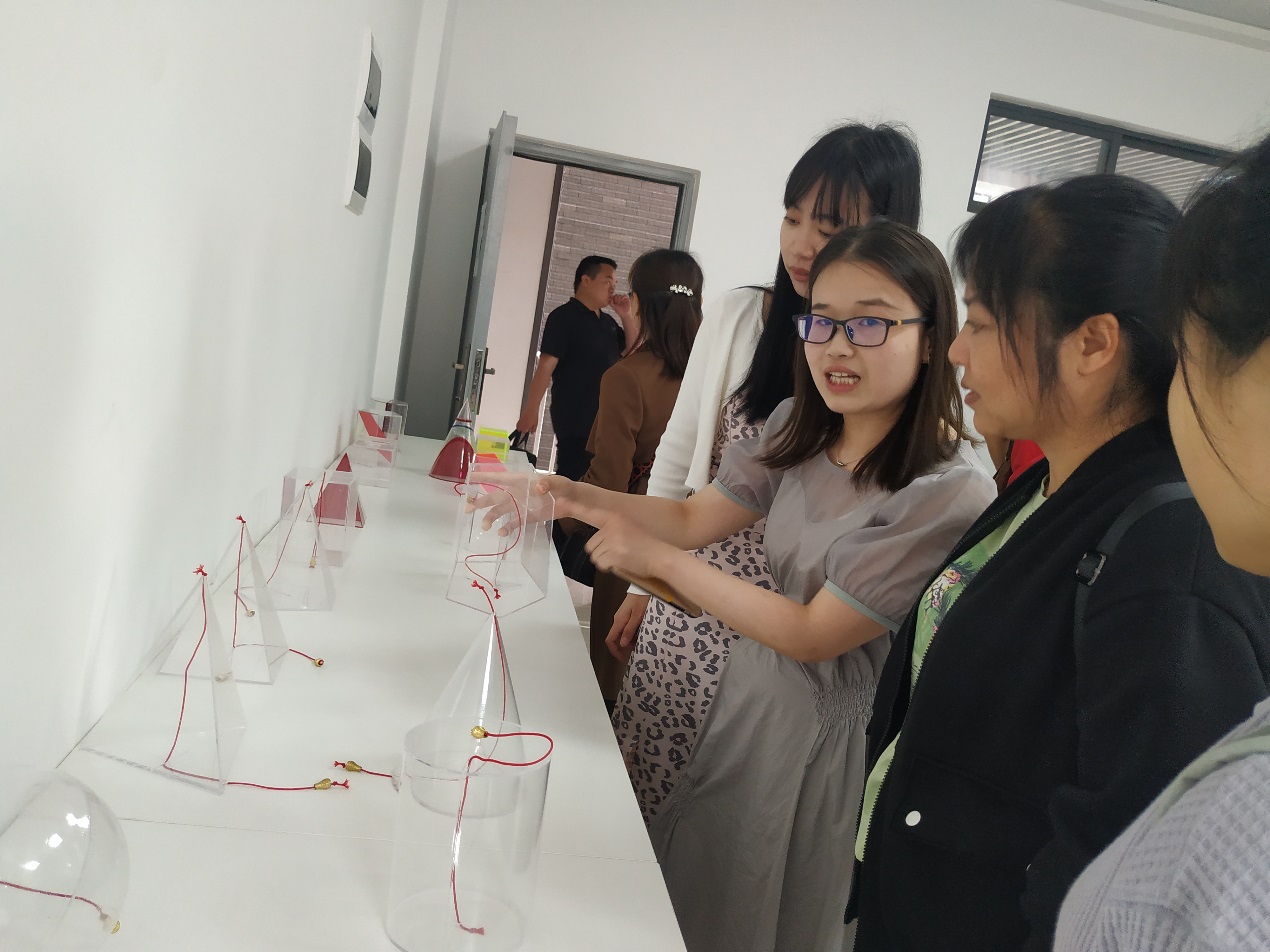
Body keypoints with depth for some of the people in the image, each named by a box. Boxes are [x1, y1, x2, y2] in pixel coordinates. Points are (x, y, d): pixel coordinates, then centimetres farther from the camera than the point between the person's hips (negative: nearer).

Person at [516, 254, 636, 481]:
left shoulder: (608, 322, 15)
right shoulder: (564, 317, -7)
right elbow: (545, 366, -14)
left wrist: (626, 317, 4)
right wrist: (530, 411, -20)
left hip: (604, 419, 7)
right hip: (575, 420, -7)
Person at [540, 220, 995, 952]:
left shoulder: (952, 495, -26)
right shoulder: (799, 429, -5)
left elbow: (812, 635, -22)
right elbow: (693, 517, 1)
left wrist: (662, 560, -20)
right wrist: (573, 496, -13)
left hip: (827, 729, -6)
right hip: (752, 687, 6)